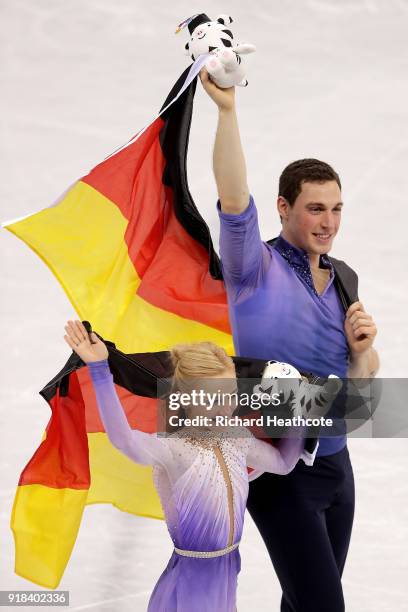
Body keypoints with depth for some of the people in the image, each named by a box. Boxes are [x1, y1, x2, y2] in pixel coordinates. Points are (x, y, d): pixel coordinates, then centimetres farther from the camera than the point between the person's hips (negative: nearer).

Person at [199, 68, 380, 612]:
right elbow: (234, 204, -29)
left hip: (336, 463, 6)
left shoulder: (343, 280, 9)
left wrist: (362, 350, -10)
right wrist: (227, 109, -39)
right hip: (280, 469, -6)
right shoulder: (258, 270, -10)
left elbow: (362, 378, 15)